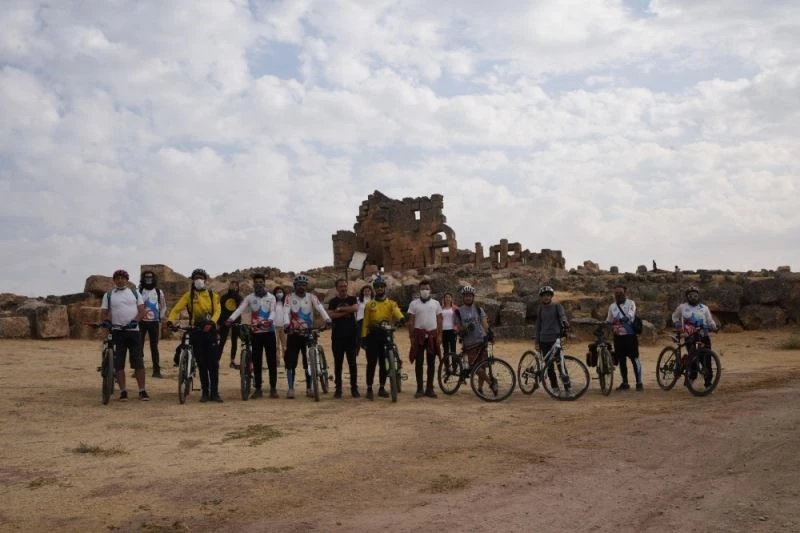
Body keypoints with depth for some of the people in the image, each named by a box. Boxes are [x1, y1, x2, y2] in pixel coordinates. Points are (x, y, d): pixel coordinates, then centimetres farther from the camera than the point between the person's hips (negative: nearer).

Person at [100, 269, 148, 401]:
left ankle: (142, 390, 3)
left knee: (138, 362, -2)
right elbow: (103, 313, 6)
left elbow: (142, 310, 4)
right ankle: (123, 391, 6)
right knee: (119, 363, 0)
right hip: (117, 332, 1)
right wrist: (105, 321, -15)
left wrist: (135, 321, -13)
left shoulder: (135, 293, 10)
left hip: (133, 331, 0)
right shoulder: (108, 295, 10)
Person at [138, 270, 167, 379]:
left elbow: (163, 307, 15)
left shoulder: (159, 292, 7)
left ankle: (156, 370, 5)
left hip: (154, 322, 1)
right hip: (141, 322, -1)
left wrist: (160, 318, 7)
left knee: (154, 346, 3)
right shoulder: (138, 292, 2)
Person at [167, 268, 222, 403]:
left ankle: (215, 392, 5)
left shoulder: (213, 295, 7)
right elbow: (177, 308, -6)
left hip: (210, 330, 0)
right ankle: (205, 392, 12)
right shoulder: (189, 295, 4)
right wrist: (170, 320, -25)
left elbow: (217, 310, -6)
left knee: (213, 363, -1)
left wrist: (211, 322, -26)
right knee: (202, 363, 4)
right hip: (196, 331, 0)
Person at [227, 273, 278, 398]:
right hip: (255, 332, 1)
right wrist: (231, 319, -26)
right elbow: (240, 309, -8)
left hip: (269, 332, -1)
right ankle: (258, 389, 11)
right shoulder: (249, 298, 6)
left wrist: (270, 320, -33)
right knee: (256, 362, 4)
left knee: (272, 361, 1)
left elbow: (273, 311, -11)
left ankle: (273, 388, 8)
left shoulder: (271, 297, 4)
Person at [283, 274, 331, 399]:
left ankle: (309, 388, 15)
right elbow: (286, 311, -15)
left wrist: (327, 319, -33)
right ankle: (291, 388, 7)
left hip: (308, 334, 1)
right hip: (293, 334, -1)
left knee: (309, 362, 4)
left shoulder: (311, 297, 2)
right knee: (290, 361, -2)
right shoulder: (290, 298, 0)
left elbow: (320, 308, -14)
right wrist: (286, 324, -35)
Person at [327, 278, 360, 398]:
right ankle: (338, 388, 9)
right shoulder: (333, 301, 5)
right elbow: (331, 315, -12)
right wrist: (347, 311, -13)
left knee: (352, 362, 2)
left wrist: (340, 309, -13)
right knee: (338, 363, 3)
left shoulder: (352, 299, 7)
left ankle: (354, 387, 7)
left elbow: (355, 308, -15)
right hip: (337, 336, 0)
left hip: (351, 335, 0)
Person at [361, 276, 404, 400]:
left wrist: (401, 318, -38)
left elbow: (396, 311, -16)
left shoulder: (391, 303, 7)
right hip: (373, 335, -1)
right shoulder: (369, 304, 8)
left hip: (386, 335, 1)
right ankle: (369, 389, 6)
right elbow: (365, 322, 5)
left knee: (384, 363, 6)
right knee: (371, 363, 0)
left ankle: (382, 388, 16)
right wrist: (363, 337, -5)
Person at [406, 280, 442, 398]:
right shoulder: (414, 304, 4)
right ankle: (419, 389, 6)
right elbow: (411, 321, 2)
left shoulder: (436, 303, 8)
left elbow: (439, 320, 8)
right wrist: (411, 336, -5)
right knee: (419, 362, 0)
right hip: (419, 335, -1)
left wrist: (439, 335, -1)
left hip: (432, 335, 1)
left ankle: (429, 388, 11)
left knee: (431, 363, 4)